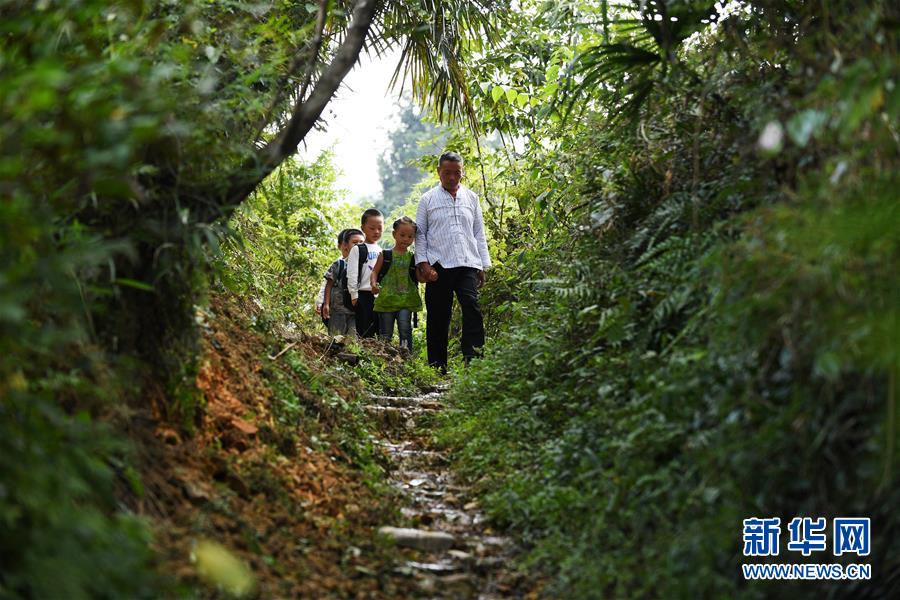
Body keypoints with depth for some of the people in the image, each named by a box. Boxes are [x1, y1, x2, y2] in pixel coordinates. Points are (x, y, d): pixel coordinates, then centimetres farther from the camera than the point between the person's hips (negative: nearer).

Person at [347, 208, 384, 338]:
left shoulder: (382, 251, 15)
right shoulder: (357, 249, -1)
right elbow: (352, 274, -7)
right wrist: (354, 295, -11)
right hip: (364, 295, -5)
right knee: (364, 332, -3)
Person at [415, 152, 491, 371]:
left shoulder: (471, 197, 16)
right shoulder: (428, 199, 8)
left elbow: (479, 233, 18)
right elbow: (420, 234, 8)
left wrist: (483, 266, 12)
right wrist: (423, 264, -4)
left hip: (467, 264, 1)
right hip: (438, 265, -1)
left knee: (472, 307, -17)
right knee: (438, 316, 1)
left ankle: (473, 359, -20)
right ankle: (437, 365, 8)